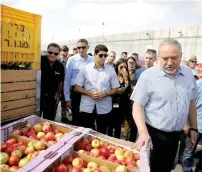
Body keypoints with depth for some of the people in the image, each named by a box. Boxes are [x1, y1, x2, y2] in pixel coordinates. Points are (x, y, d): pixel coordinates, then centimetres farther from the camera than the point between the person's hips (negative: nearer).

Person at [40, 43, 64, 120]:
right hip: (38, 94, -2)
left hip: (51, 97, 3)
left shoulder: (60, 66, -4)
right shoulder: (40, 60, -14)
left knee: (49, 120, 15)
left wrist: (58, 95, 12)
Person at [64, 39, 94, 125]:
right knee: (76, 119, 11)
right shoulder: (72, 60, -7)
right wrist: (67, 98, -5)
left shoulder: (93, 60, -1)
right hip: (76, 92, -2)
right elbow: (67, 80, -4)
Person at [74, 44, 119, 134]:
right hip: (87, 107, 0)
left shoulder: (111, 70, 0)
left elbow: (115, 89, 4)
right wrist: (90, 93, -15)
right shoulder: (85, 68, -2)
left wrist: (105, 93, -15)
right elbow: (77, 87, 0)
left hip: (104, 108, 1)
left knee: (101, 134, 14)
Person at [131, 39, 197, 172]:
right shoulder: (148, 75, -15)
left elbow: (191, 102, 11)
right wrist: (143, 132, -26)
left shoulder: (188, 74, 0)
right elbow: (138, 106, -15)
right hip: (153, 134, -4)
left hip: (175, 135, 5)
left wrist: (194, 128, 12)